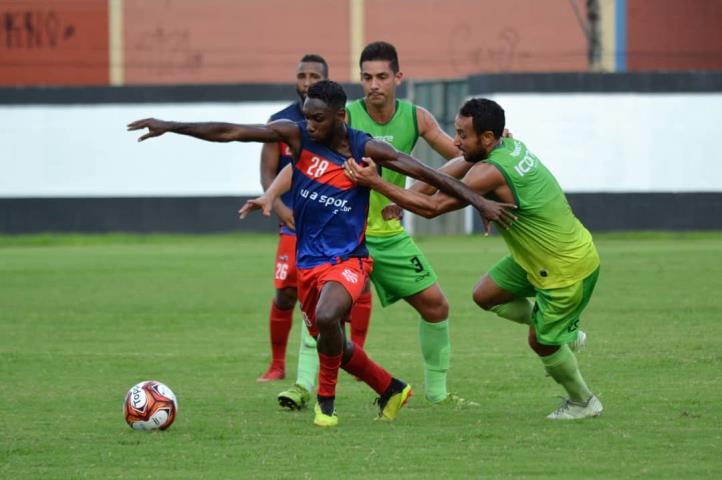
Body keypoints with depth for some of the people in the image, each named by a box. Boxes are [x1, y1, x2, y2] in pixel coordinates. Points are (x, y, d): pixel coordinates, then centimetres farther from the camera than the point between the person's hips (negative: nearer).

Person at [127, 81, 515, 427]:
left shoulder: (365, 150, -12)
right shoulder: (297, 136, -5)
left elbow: (428, 174, -11)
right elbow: (230, 133, -6)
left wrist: (479, 202, -17)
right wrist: (170, 127, -7)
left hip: (348, 259, -5)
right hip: (308, 260, 5)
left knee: (327, 318, -32)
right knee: (332, 345, 13)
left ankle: (326, 398, -8)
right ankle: (392, 390, 39)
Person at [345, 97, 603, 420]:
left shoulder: (490, 172, -30)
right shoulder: (511, 146, -3)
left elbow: (432, 207, -30)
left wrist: (375, 183, -27)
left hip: (569, 267, -9)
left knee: (541, 343, 6)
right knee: (485, 295, 13)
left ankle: (583, 402, 30)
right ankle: (564, 333, 29)